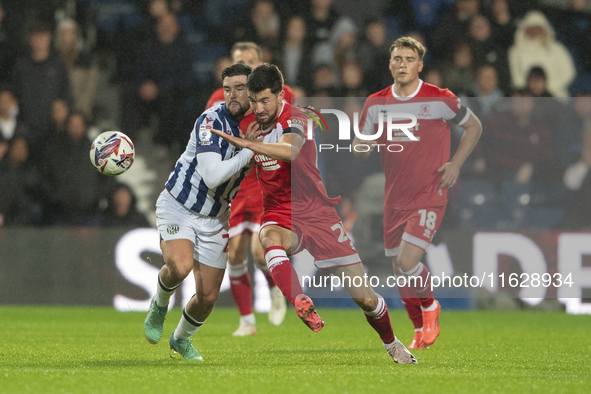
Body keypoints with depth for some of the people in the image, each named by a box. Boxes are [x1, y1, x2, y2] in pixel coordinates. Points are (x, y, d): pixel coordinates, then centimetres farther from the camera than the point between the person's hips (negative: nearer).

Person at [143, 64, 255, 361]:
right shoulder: (211, 120, -23)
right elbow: (212, 176, -32)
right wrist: (249, 151, -28)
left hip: (214, 219, 6)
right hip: (177, 206, -5)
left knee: (208, 297, 4)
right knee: (180, 266, -33)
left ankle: (181, 338, 36)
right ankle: (159, 305, 2)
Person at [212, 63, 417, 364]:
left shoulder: (294, 119, -15)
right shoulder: (248, 125, 4)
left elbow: (290, 151, -39)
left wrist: (246, 143, -51)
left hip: (317, 213, -3)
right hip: (279, 217, 3)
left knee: (364, 297, -1)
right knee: (270, 238, -38)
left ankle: (391, 344, 27)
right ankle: (303, 308, -52)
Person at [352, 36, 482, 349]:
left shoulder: (440, 100, -8)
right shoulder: (376, 103, 2)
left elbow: (474, 127, 8)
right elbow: (360, 149, 8)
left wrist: (455, 164, -3)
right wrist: (363, 144, -16)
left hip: (429, 197, -4)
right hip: (395, 200, 5)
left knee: (407, 262, -19)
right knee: (399, 270, 8)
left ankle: (430, 306, 11)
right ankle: (421, 329, 30)